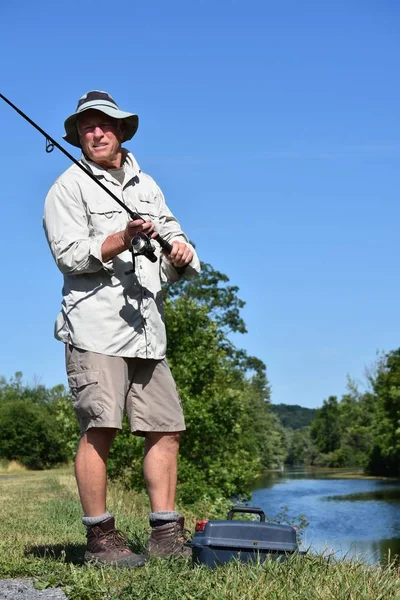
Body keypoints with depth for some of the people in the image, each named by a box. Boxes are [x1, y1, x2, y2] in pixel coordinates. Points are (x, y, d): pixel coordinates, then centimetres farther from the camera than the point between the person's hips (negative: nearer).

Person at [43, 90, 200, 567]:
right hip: (95, 326, -6)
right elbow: (70, 255, -8)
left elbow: (174, 238, 21)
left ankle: (166, 536, 12)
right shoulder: (69, 187, 4)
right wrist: (123, 238, -22)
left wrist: (181, 253, -2)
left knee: (165, 429, 4)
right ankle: (100, 538, 0)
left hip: (147, 329, 6)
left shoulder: (146, 185, 22)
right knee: (99, 429, -10)